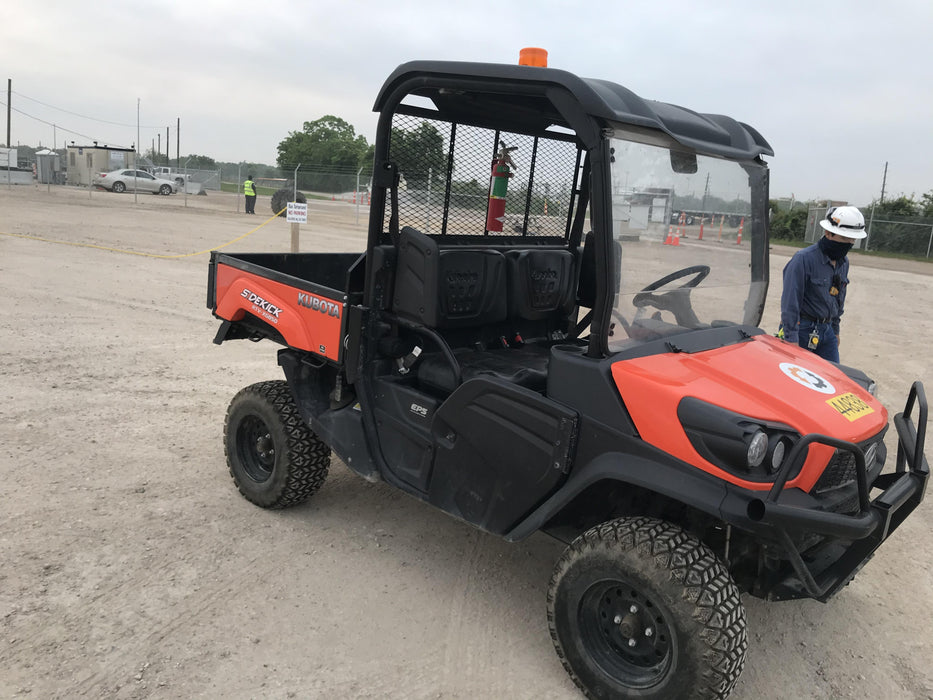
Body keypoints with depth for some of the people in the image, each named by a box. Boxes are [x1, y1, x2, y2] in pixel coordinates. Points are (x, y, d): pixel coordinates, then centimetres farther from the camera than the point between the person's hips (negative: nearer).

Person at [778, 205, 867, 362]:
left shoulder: (843, 262, 9)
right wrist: (791, 340, -19)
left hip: (827, 330, 7)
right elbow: (790, 303, -18)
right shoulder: (803, 259, -16)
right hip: (803, 330, -7)